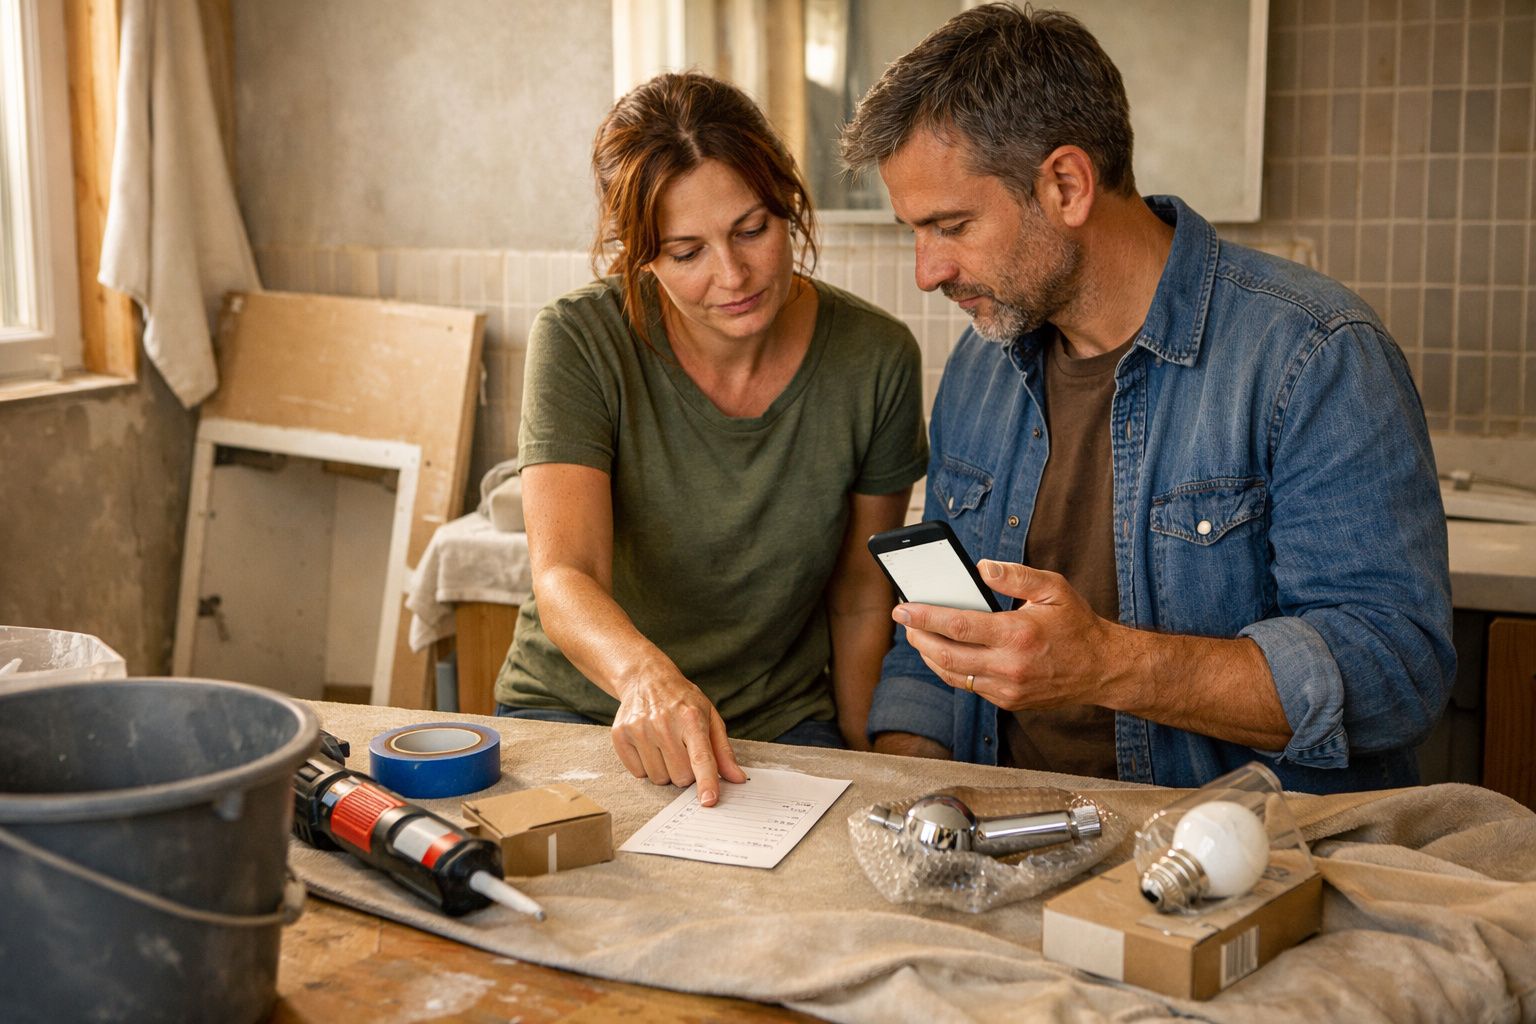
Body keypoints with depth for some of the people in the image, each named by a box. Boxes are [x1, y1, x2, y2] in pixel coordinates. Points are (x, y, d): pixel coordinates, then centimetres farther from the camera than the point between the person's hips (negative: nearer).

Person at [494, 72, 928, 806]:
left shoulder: (876, 360, -7)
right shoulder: (579, 342, -14)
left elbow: (861, 601, 4)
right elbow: (563, 576, -25)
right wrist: (646, 673, -46)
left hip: (782, 721, 2)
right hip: (575, 709, -1)